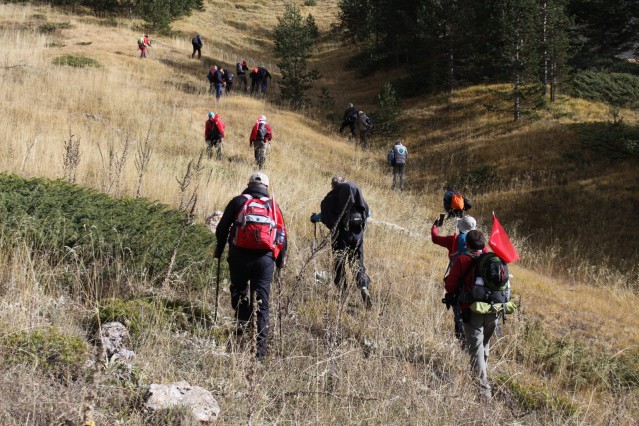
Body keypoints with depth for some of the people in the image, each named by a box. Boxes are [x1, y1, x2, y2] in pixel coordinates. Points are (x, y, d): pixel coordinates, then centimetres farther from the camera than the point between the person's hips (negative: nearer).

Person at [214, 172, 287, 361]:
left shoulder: (239, 202, 6)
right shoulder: (273, 206, 12)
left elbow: (222, 228, 4)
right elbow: (282, 236, 13)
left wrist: (219, 251, 17)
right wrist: (280, 261, 21)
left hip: (240, 256, -1)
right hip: (265, 258, 1)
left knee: (239, 289, 24)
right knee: (262, 303, 4)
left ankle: (243, 321, 3)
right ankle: (260, 348, 1)